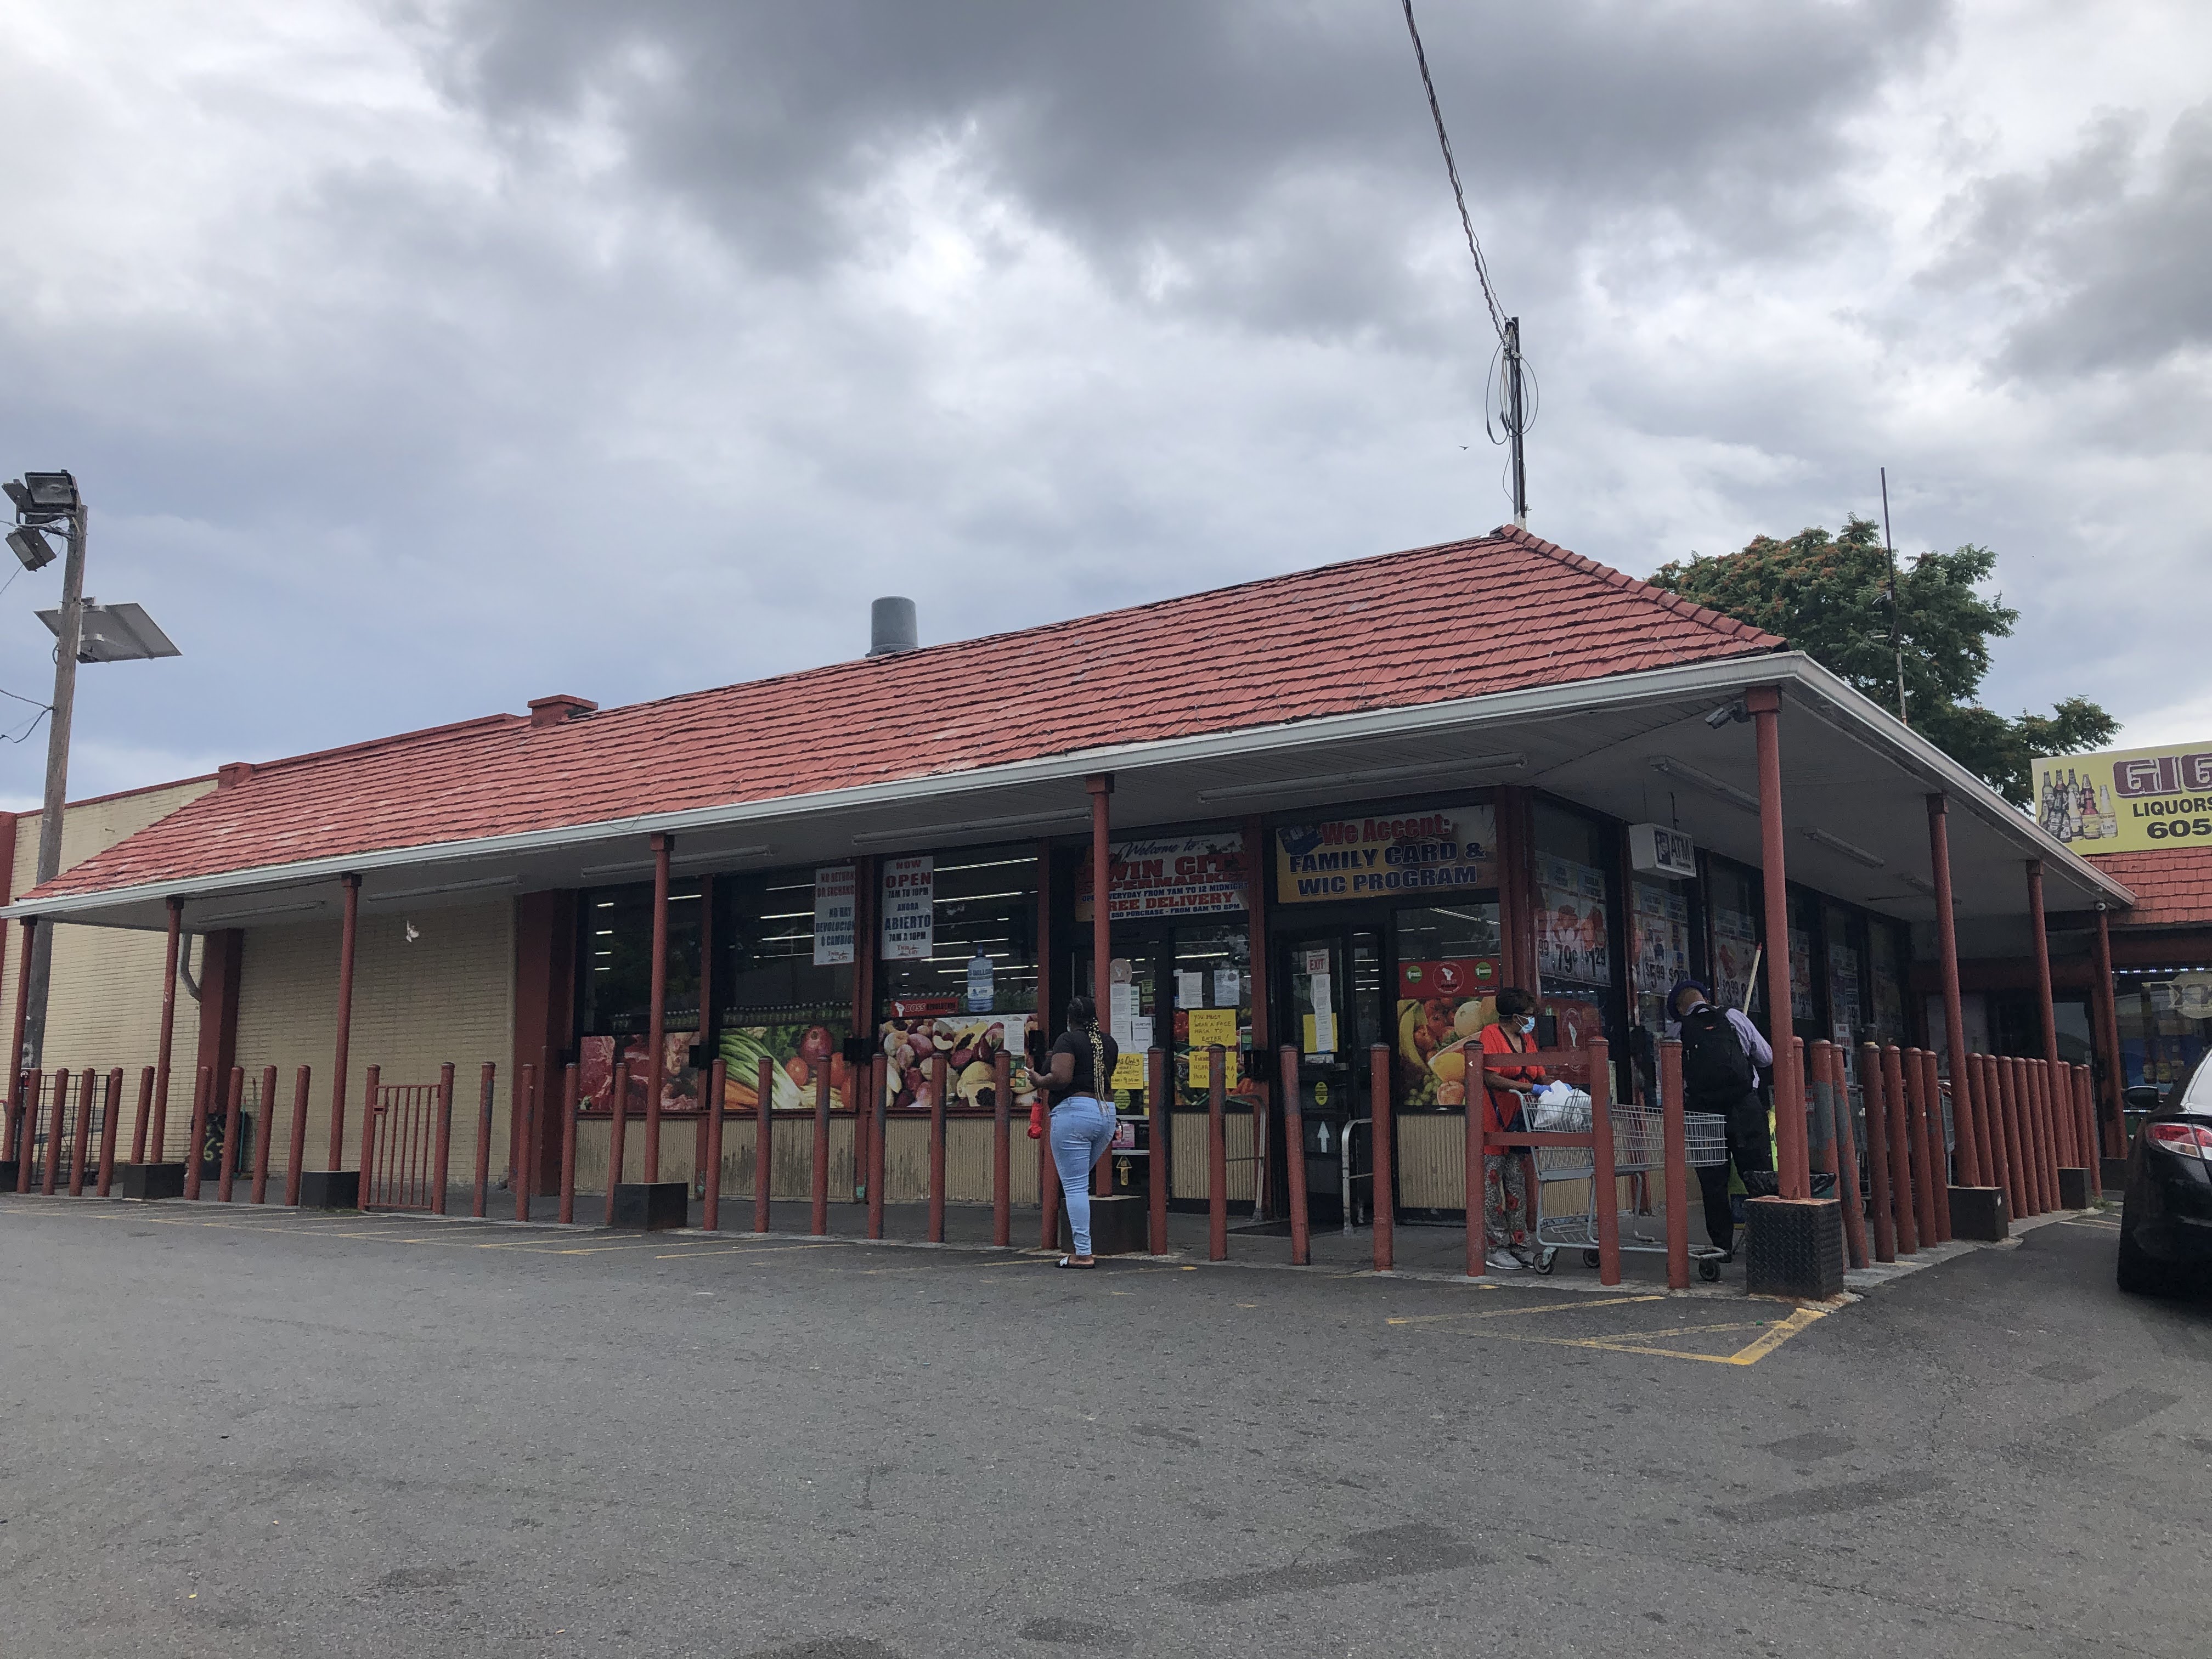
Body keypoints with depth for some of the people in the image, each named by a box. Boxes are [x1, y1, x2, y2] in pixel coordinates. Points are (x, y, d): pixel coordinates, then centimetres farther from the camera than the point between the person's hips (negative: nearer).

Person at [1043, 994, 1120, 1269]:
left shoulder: (1068, 1040, -6)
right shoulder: (1110, 1043, 14)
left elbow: (1061, 1077, -20)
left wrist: (1039, 1080, -2)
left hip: (1074, 1110, -7)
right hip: (1107, 1114, 7)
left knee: (1075, 1186, -4)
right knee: (1078, 1182, 21)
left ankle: (1083, 1254, -5)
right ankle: (1081, 1244, 20)